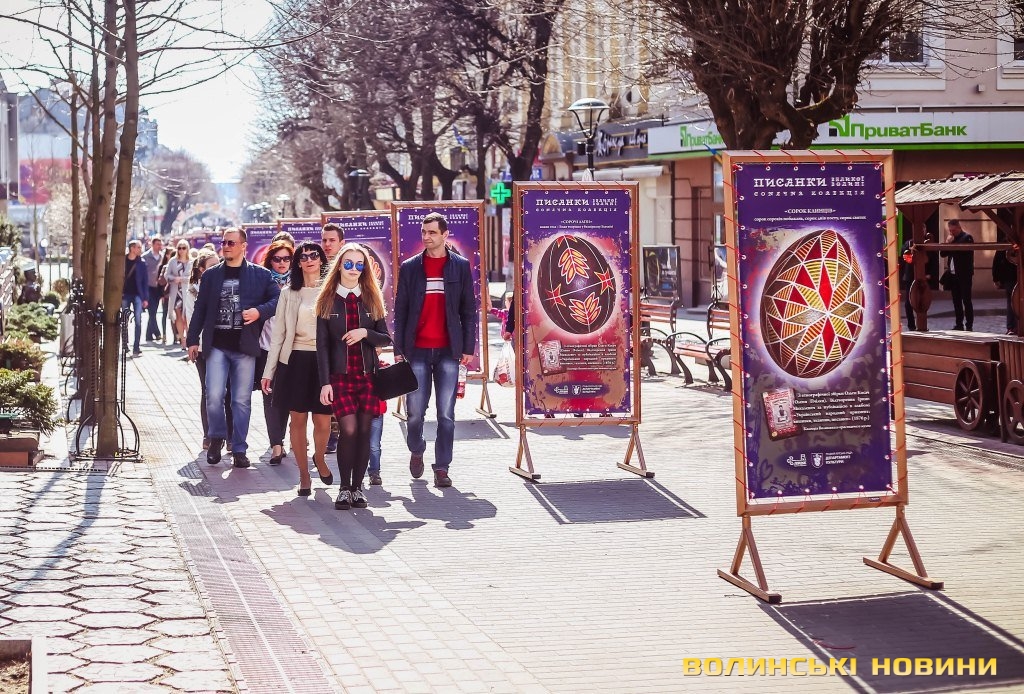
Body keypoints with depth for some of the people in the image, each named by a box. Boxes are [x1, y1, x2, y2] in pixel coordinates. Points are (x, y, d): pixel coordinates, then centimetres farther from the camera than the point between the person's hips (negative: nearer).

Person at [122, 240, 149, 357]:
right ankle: (125, 346, 18)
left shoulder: (141, 262, 3)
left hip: (137, 295, 0)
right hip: (125, 294, 1)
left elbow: (145, 280, 4)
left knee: (138, 321, -9)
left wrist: (146, 298, -1)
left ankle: (136, 348, -10)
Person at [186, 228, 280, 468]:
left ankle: (239, 449, 12)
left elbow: (278, 300, 4)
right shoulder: (211, 275, 11)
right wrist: (193, 339, 7)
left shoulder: (260, 275, 6)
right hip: (217, 346, 1)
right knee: (214, 396, -9)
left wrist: (260, 311, -13)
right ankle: (217, 437, 15)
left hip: (244, 347, -1)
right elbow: (200, 309, 12)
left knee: (242, 400, 2)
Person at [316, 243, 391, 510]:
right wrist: (325, 382, -6)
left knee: (364, 431, 0)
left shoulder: (371, 300, 9)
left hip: (368, 375, 2)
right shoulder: (328, 300, 4)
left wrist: (366, 333, -12)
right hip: (340, 376, -2)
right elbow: (322, 345, 1)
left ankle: (357, 488, 10)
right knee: (349, 430, -14)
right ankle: (344, 488, -1)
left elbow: (386, 339, 9)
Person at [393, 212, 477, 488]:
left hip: (448, 351, 0)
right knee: (415, 411, 0)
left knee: (446, 414, -1)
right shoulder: (409, 268, 6)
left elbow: (469, 309, 7)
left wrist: (468, 347, 1)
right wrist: (398, 349, 2)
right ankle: (416, 450, 27)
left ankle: (442, 467, 7)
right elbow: (400, 311, 7)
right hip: (418, 350, 0)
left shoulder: (460, 266, 5)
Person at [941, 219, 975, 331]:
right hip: (953, 275, 7)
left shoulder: (967, 238, -9)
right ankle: (959, 324, 15)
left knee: (966, 300, -5)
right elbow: (943, 254, 11)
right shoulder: (951, 239, 14)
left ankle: (969, 325, -3)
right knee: (956, 301, 9)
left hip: (964, 275, -7)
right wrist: (947, 243, -3)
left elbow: (968, 254, -17)